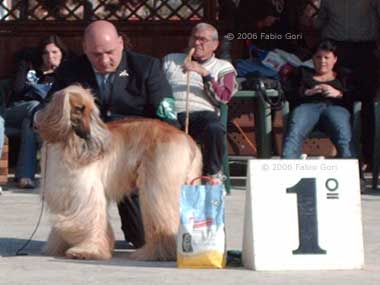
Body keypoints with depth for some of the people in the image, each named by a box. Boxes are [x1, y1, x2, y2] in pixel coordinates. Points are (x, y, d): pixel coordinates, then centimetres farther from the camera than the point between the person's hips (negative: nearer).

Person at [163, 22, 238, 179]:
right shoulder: (170, 60, 29)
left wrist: (204, 73, -8)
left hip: (202, 113, -1)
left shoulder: (223, 67, 21)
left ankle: (213, 174, -11)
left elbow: (224, 97, 3)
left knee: (215, 129, -37)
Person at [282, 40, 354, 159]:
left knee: (344, 137, -37)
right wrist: (308, 92, -1)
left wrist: (338, 94, -4)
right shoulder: (304, 73, 35)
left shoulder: (341, 77, 33)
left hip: (335, 107, 0)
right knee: (294, 134, -37)